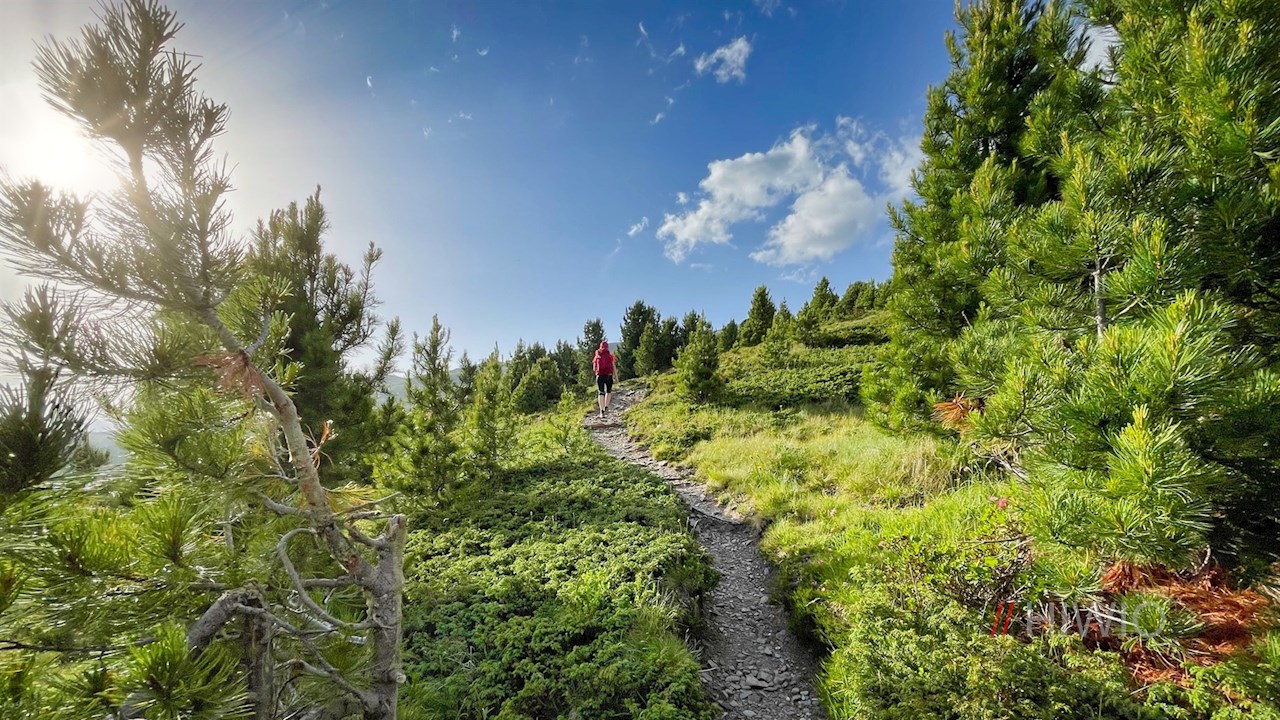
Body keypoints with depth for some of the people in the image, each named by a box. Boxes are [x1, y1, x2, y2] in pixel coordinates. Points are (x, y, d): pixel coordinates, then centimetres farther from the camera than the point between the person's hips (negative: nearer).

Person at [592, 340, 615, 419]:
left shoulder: (596, 357, 7)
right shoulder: (610, 356, 1)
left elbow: (594, 368, 12)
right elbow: (613, 367, -4)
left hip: (599, 376, 1)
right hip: (608, 376, -1)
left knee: (600, 393, 5)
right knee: (608, 391, 20)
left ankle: (601, 411, -4)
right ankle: (606, 407, 10)